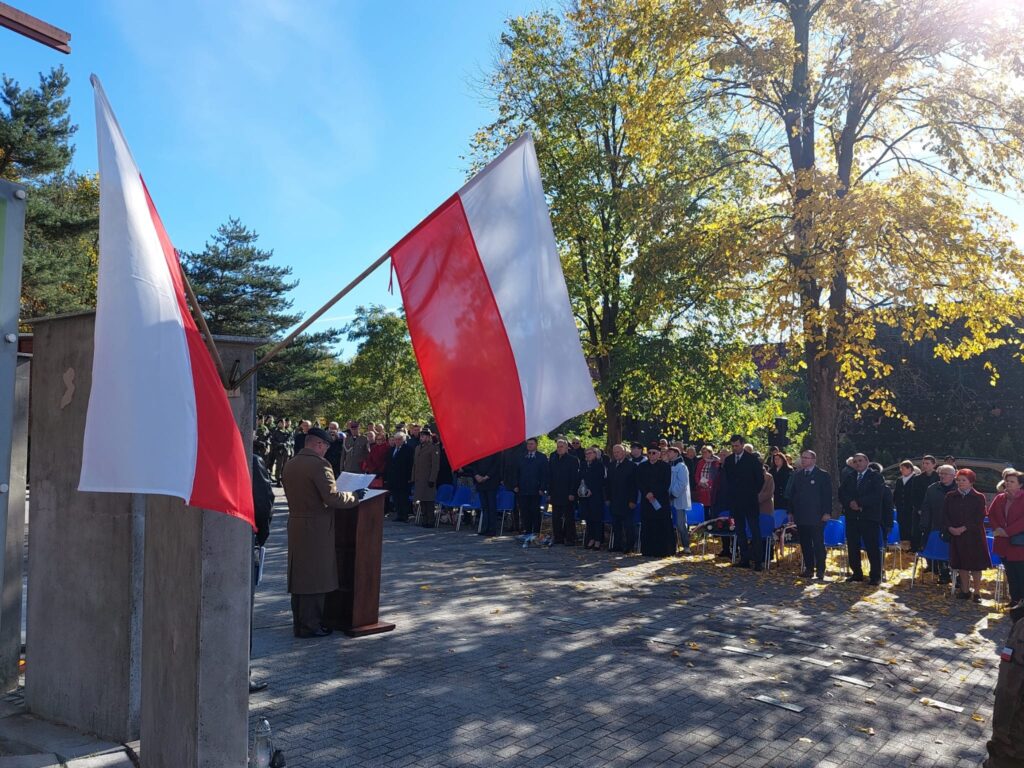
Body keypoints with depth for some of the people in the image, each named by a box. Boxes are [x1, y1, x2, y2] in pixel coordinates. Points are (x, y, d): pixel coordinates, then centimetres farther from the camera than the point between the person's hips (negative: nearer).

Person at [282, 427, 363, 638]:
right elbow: (332, 497, -23)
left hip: (295, 525, 8)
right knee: (315, 577, 1)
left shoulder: (290, 464, 9)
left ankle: (299, 621, 27)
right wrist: (355, 496, -8)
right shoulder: (319, 464, -18)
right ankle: (310, 625, 7)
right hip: (316, 528, -8)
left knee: (299, 574, 16)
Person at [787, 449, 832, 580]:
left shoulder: (823, 475, 1)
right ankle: (809, 569, 14)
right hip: (801, 516, 4)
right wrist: (791, 512, 9)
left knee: (818, 544, -3)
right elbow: (791, 494, 14)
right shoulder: (796, 475, 13)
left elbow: (827, 495, -2)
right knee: (805, 544, 7)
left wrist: (827, 512, -9)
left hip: (816, 516, -4)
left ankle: (820, 570, 3)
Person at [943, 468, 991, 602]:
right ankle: (964, 591, 18)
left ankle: (977, 593, 10)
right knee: (962, 565, 9)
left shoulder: (979, 497, -4)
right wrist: (950, 528, -12)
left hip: (974, 536, -3)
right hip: (956, 535, 3)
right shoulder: (950, 496, 6)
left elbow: (979, 518, -10)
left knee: (976, 565, 1)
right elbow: (945, 515, 4)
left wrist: (964, 528, -18)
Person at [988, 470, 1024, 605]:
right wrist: (997, 528, -4)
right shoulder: (999, 498, 8)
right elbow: (991, 514, 12)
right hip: (1003, 543, 6)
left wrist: (1007, 531, -17)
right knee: (1010, 574, 14)